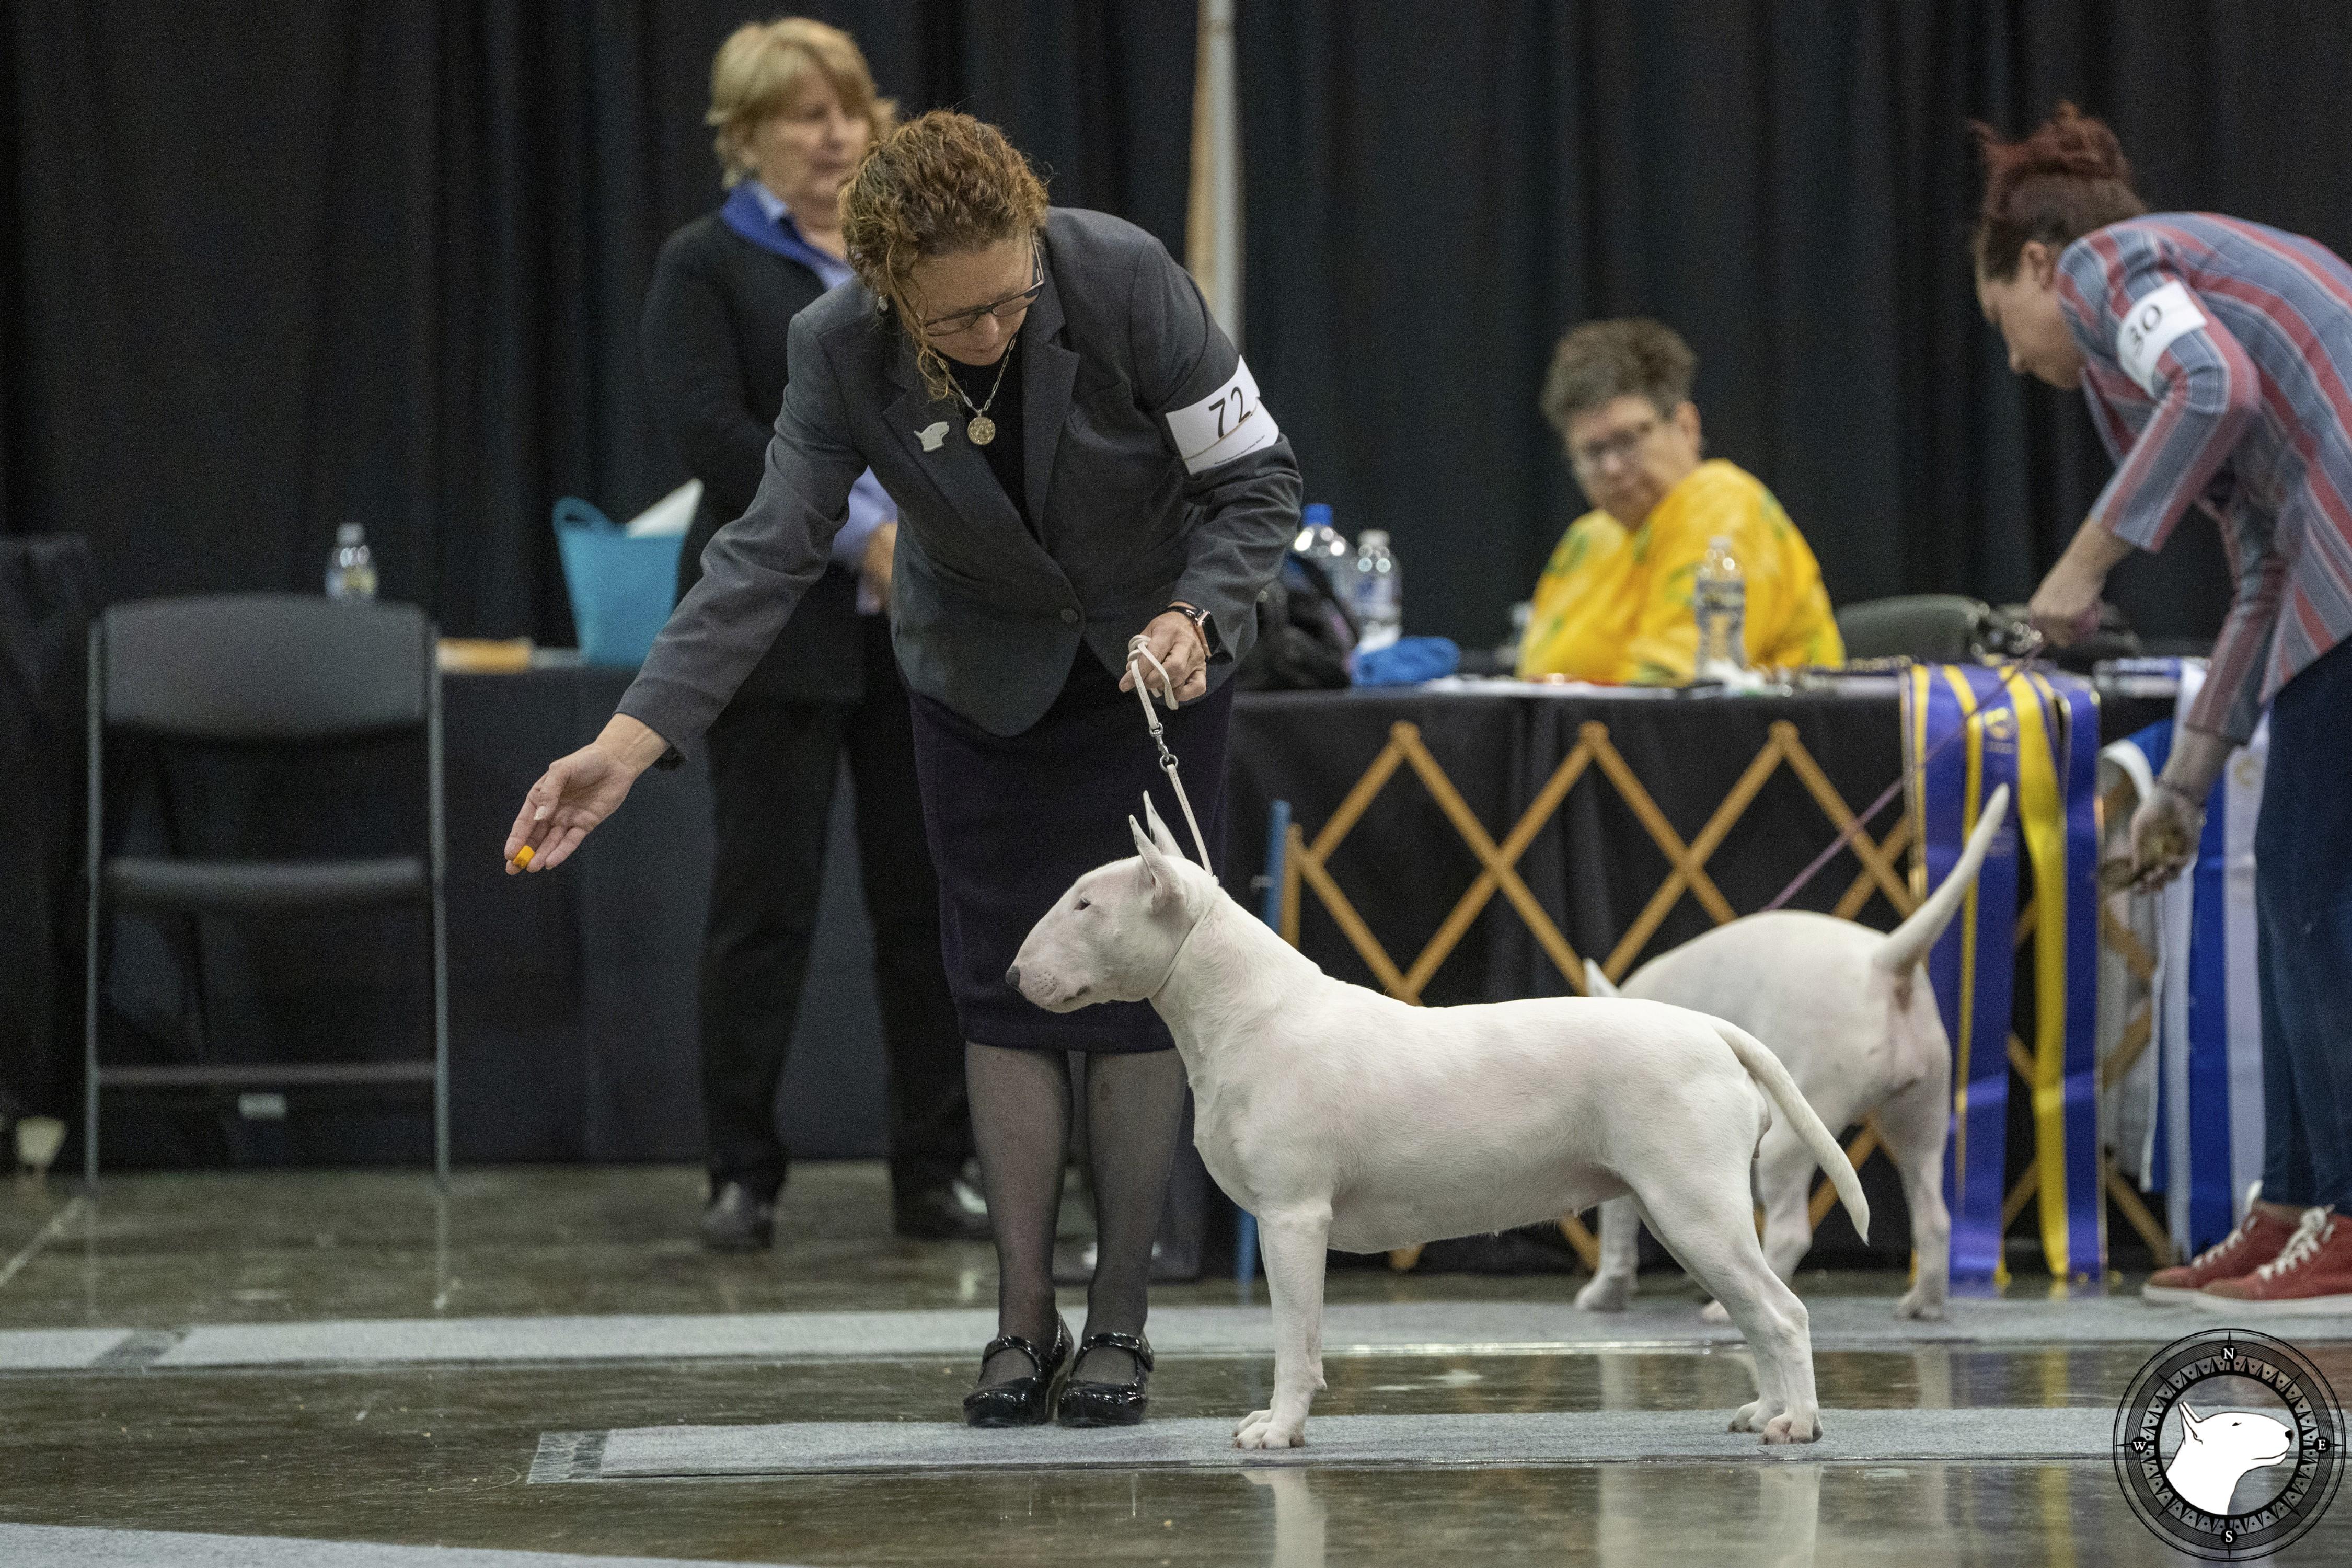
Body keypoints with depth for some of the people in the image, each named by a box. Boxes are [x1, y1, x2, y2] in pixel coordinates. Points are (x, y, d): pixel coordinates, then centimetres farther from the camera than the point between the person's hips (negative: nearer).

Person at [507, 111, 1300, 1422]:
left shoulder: (1125, 280, -29)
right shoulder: (845, 352, -24)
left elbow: (1256, 478, -19)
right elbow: (769, 555, -25)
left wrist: (1198, 616, -35)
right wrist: (631, 742, -34)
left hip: (1156, 659, -2)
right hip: (985, 671, 2)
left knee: (1134, 978, -4)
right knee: (1006, 982, 0)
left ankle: (1121, 1324, 3)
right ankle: (1025, 1321, 7)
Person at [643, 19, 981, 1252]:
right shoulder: (707, 265, 0)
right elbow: (709, 428, -13)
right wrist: (860, 532, -19)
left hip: (925, 627, 4)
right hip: (781, 628, -4)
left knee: (930, 904, 3)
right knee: (763, 904, -2)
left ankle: (933, 1173, 10)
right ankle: (742, 1176, 6)